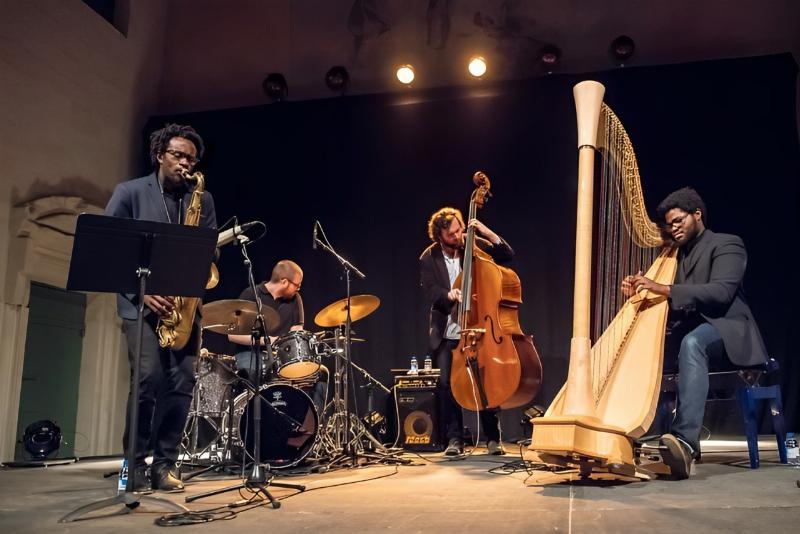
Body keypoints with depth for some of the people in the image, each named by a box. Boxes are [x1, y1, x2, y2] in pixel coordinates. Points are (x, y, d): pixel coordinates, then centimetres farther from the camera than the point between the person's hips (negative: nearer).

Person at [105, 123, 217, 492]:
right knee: (149, 378, -15)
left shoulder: (202, 200, 13)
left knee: (182, 381, -4)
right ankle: (135, 462, 2)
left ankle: (164, 463, 8)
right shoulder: (129, 192, 4)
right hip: (141, 303, -3)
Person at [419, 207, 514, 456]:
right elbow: (430, 292, -9)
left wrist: (488, 234, -16)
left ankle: (493, 438, 12)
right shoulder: (429, 258, -2)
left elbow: (507, 255, -3)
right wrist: (448, 294, -30)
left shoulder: (474, 245, 0)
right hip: (446, 334, 0)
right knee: (446, 384, -4)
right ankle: (454, 439, 8)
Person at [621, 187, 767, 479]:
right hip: (684, 331, 7)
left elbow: (721, 292, -19)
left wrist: (664, 289, -27)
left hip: (724, 329, -7)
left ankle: (686, 441, -52)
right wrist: (638, 292, -7)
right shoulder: (674, 254, 20)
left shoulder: (726, 245, 0)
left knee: (692, 343, -40)